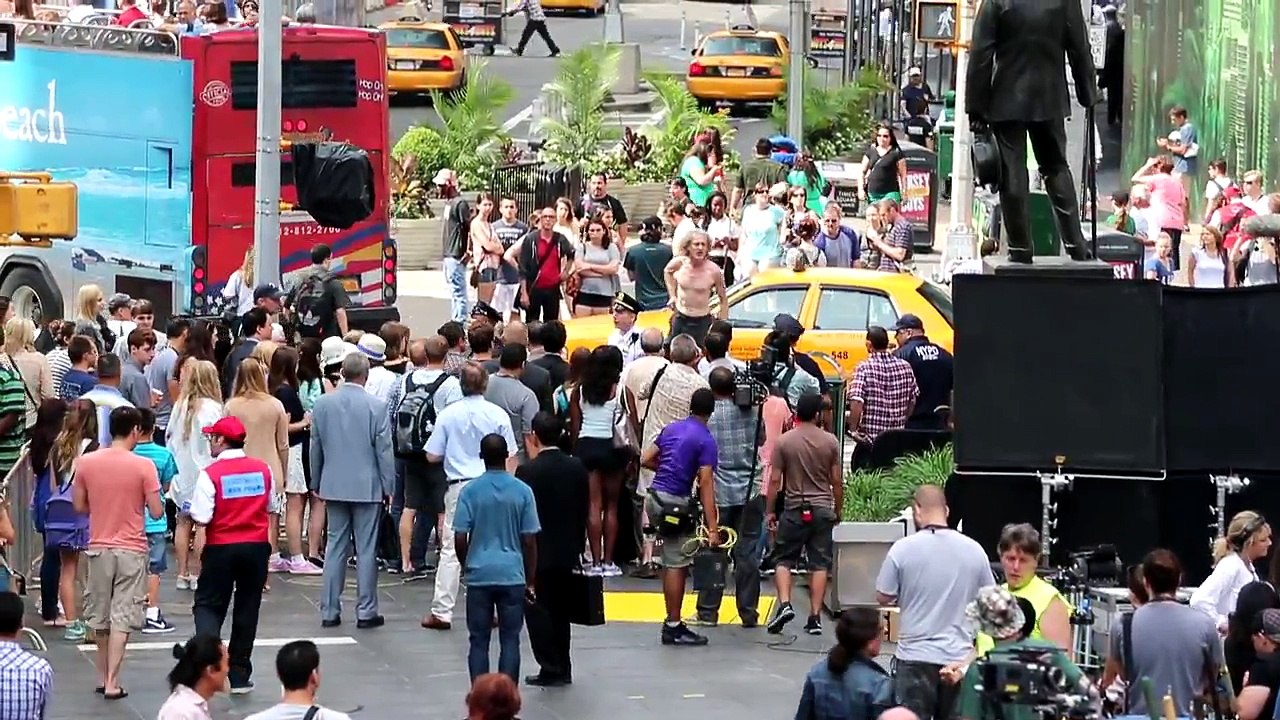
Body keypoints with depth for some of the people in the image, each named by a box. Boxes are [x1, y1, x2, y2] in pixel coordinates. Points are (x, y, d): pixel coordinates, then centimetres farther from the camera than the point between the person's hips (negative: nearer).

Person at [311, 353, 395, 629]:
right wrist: (388, 487, 2)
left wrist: (316, 482, 19)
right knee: (366, 550, 2)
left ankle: (330, 611, 9)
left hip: (333, 485, 3)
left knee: (335, 547, 9)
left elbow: (315, 447, 8)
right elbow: (384, 451, -8)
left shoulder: (323, 404, 0)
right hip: (367, 487, -3)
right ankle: (366, 611, 4)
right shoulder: (376, 407, -11)